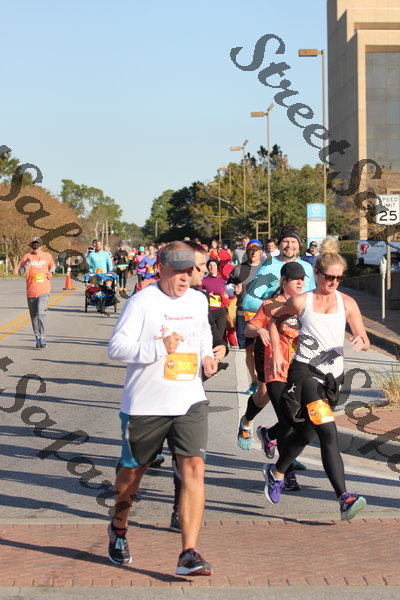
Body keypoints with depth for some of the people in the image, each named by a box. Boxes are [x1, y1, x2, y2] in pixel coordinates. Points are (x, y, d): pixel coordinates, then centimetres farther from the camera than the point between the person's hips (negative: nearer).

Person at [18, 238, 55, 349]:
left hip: (44, 291, -1)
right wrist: (28, 263, -20)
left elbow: (52, 266, 28)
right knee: (34, 316, 8)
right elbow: (21, 272, -6)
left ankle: (42, 338, -15)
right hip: (31, 291, 1)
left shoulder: (48, 256, 7)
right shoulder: (27, 257, 0)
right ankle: (38, 338, 19)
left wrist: (51, 273, 7)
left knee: (41, 313, -18)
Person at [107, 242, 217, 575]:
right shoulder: (142, 302, -9)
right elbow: (116, 347, -15)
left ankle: (189, 554, -12)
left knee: (194, 468, -12)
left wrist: (207, 355, 10)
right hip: (145, 405, -3)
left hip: (190, 402, 4)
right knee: (133, 470, 13)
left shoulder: (198, 301, 9)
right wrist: (159, 347, -25)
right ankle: (118, 529, 42)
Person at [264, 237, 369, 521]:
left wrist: (361, 342, -19)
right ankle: (345, 499, -26)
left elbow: (365, 340, 5)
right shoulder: (301, 301, 1)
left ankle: (276, 473, 44)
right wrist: (277, 354, 8)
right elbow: (275, 320, 18)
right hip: (304, 370, -4)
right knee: (329, 433, -20)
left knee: (305, 433, 17)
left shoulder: (347, 303, 6)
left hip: (333, 375, 4)